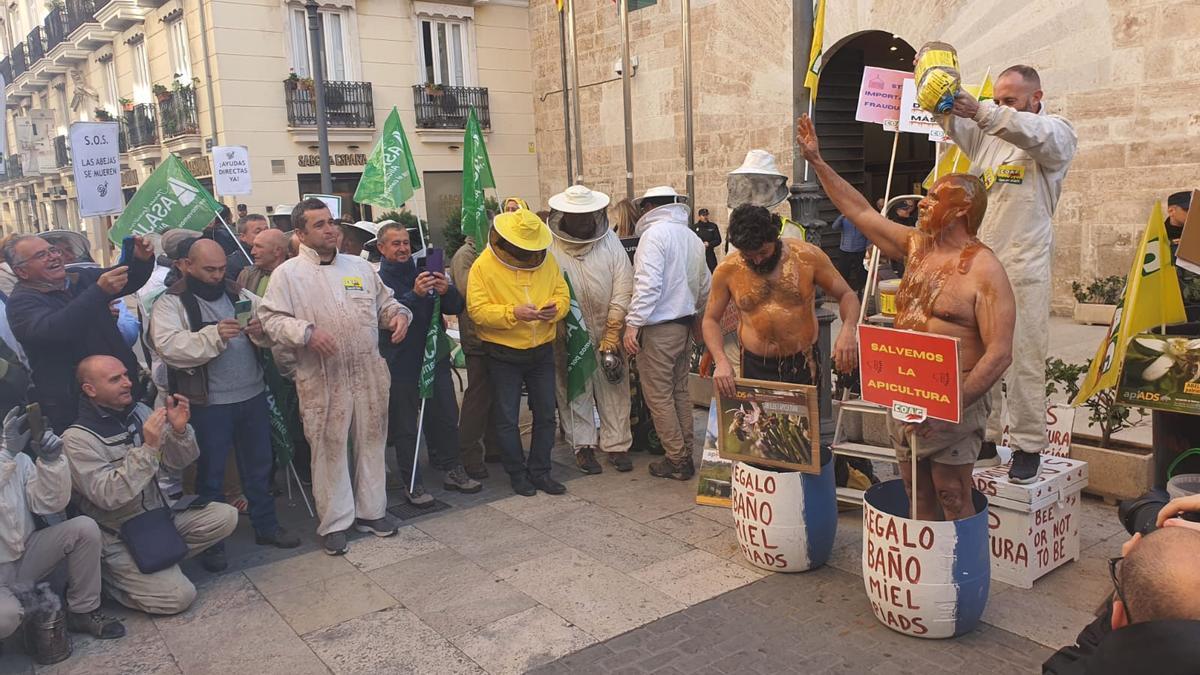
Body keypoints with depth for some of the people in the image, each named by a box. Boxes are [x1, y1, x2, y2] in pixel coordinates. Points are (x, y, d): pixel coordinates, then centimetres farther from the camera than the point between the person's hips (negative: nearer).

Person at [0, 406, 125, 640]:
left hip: (24, 558, 5)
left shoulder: (19, 459, 1)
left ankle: (83, 612, -2)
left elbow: (49, 504, -6)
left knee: (85, 528, -16)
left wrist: (51, 460, -21)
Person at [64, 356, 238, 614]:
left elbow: (178, 463, 2)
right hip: (121, 538, -6)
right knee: (179, 596, -16)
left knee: (226, 516, -11)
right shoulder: (77, 438, -17)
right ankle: (106, 573, 6)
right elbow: (108, 496, -27)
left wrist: (179, 431, -19)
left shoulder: (139, 411, -1)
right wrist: (148, 448, -33)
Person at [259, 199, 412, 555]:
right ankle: (335, 523, 17)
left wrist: (398, 313, -3)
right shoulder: (287, 274, -1)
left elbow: (384, 302, 19)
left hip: (369, 372, 4)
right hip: (323, 379, -4)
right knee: (330, 448, 3)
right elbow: (271, 318, -6)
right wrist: (307, 332, -21)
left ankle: (371, 510, 28)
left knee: (371, 440, 12)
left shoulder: (360, 267, 12)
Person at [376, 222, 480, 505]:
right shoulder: (377, 280, -5)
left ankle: (453, 470, 26)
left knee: (446, 417, 11)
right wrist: (415, 295, -34)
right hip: (400, 365, -4)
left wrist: (447, 291, -17)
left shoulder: (425, 272, 9)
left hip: (435, 357, 5)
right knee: (405, 426, 4)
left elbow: (457, 307, 5)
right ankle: (412, 484, 13)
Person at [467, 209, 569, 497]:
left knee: (545, 414, 11)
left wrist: (555, 308, -17)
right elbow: (477, 310, -17)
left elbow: (562, 294, 6)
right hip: (504, 354, -4)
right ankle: (517, 473, 22)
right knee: (507, 418, 6)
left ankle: (540, 471, 25)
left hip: (542, 351, 4)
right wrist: (513, 313, -29)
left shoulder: (547, 260, 1)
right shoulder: (484, 266, -11)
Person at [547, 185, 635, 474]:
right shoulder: (549, 244, -9)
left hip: (607, 329, 2)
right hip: (567, 332, -2)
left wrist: (612, 332, -7)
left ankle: (616, 445, 18)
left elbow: (623, 286, -3)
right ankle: (583, 446, 19)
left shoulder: (610, 240, -2)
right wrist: (559, 326, -13)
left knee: (613, 386, 6)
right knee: (574, 388, 6)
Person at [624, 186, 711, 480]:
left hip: (658, 327, -8)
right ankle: (685, 453, 23)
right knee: (680, 392, 16)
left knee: (659, 395, 0)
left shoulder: (654, 233, -12)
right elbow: (706, 286, 16)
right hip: (685, 324, 8)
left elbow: (648, 284, -23)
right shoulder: (692, 237, 12)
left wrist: (633, 323, -22)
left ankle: (677, 461, 5)